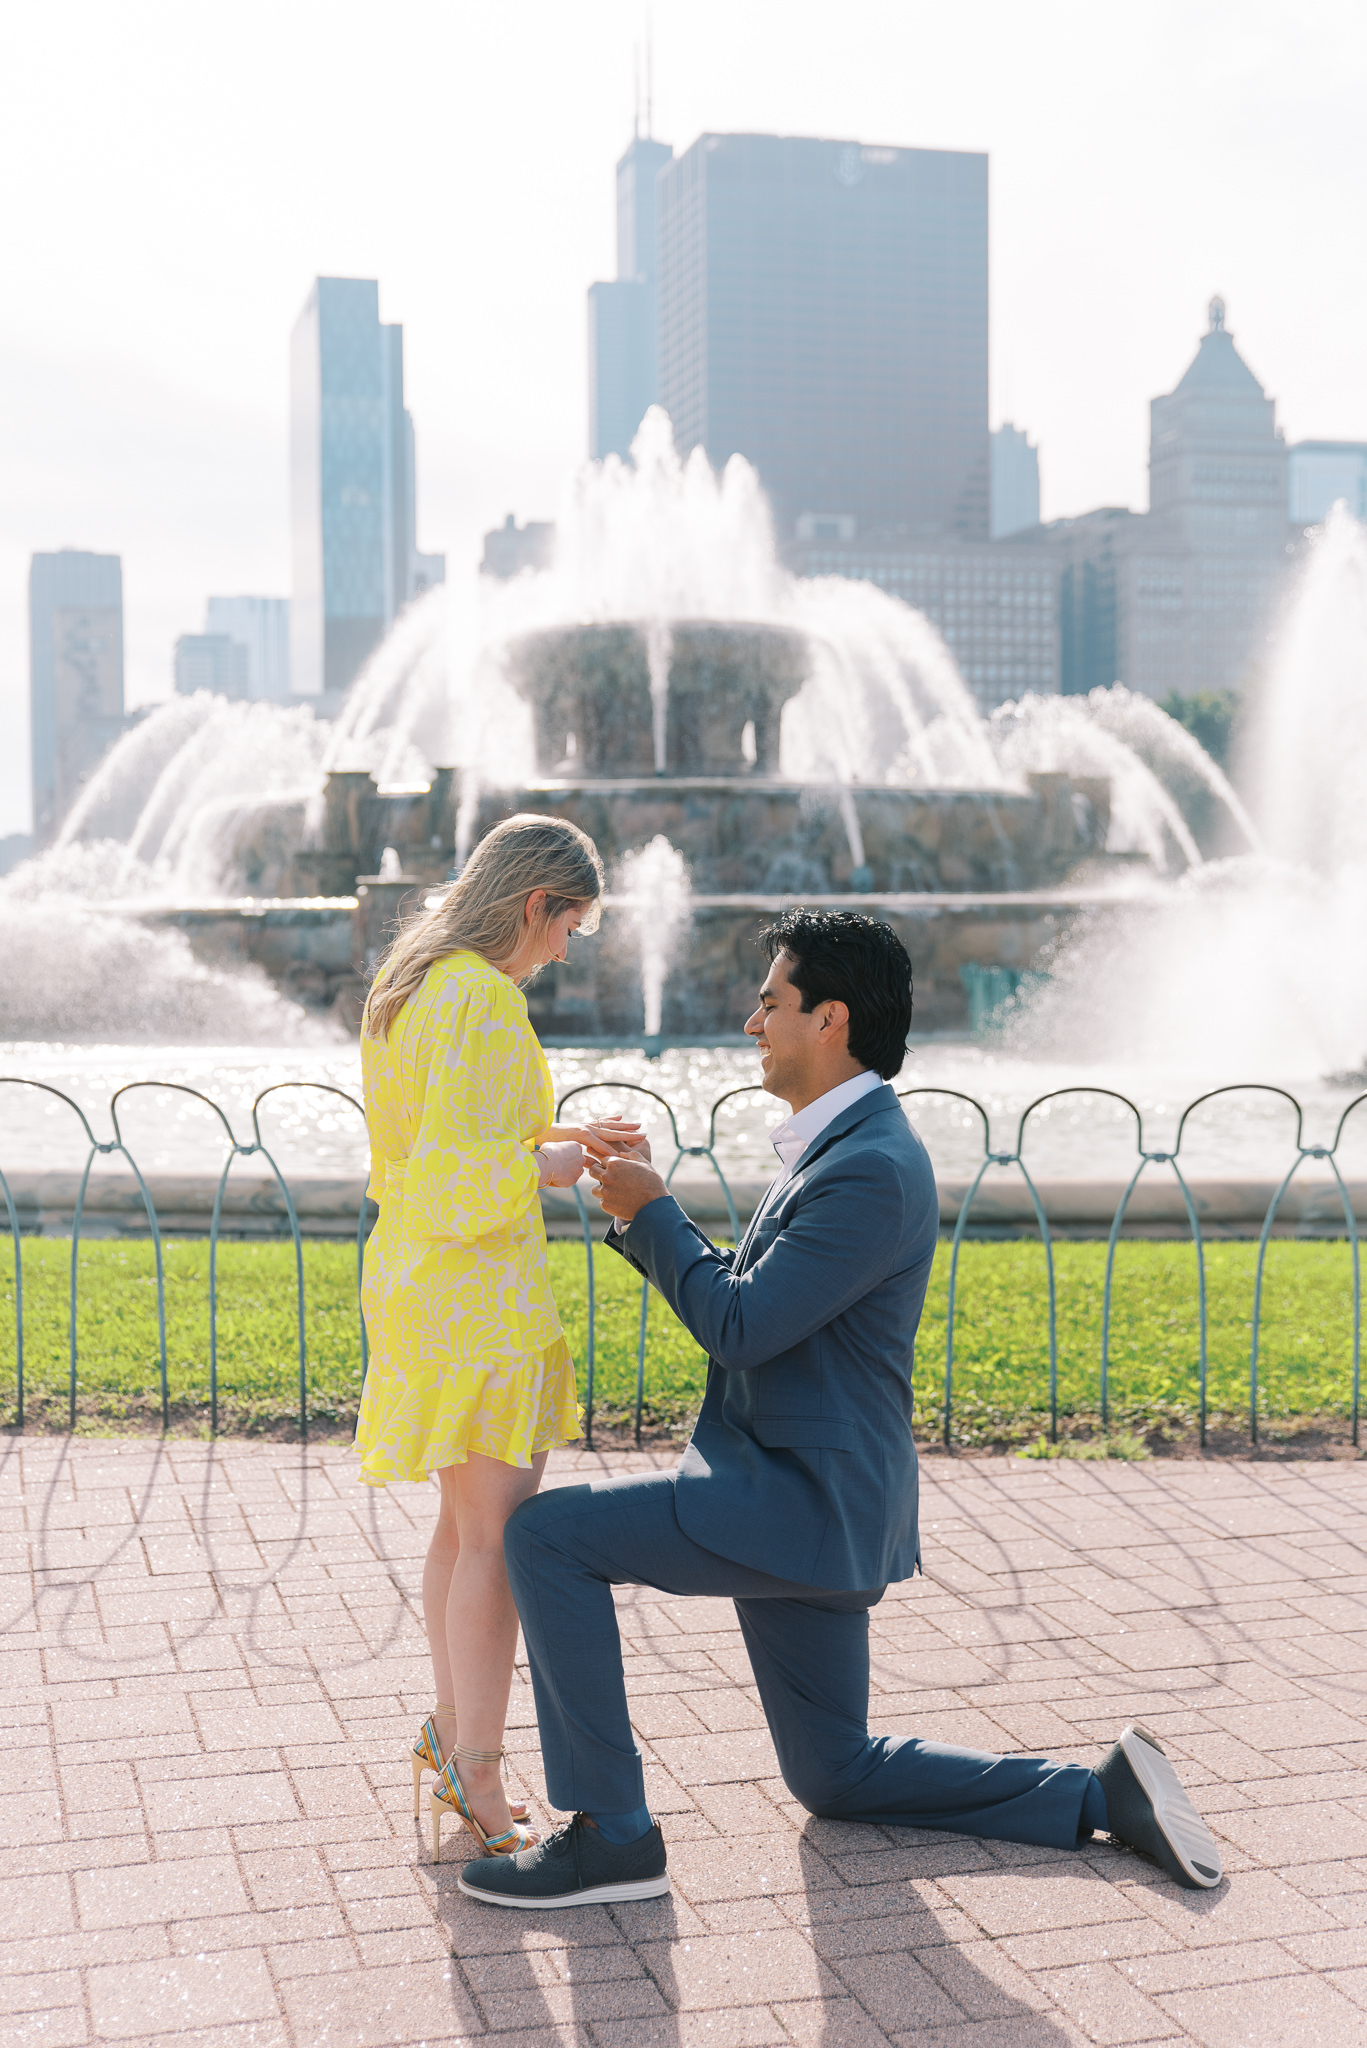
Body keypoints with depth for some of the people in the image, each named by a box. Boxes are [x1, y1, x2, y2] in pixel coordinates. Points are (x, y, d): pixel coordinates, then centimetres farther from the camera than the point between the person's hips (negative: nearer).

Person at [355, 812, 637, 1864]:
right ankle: (475, 1773, 6)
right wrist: (542, 1166, -9)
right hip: (477, 1286, -10)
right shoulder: (484, 1000, -19)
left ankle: (451, 1730, 33)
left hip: (417, 1279, 10)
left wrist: (554, 1140, 16)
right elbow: (459, 1176, -26)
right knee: (500, 1537, -2)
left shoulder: (411, 983, 12)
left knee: (467, 1522, 21)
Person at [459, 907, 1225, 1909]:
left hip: (801, 1499, -11)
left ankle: (611, 1829, -7)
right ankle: (1104, 1796, 18)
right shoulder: (840, 1150, 14)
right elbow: (737, 1298, 19)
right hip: (800, 1498, 11)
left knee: (547, 1534, -13)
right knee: (836, 1775, 19)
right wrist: (646, 1200, 9)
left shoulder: (873, 1169, -20)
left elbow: (740, 1328, -22)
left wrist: (651, 1213, -9)